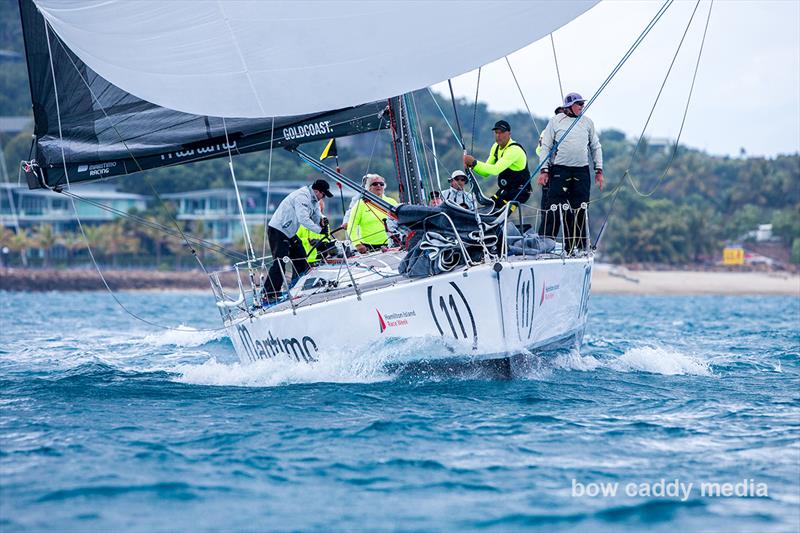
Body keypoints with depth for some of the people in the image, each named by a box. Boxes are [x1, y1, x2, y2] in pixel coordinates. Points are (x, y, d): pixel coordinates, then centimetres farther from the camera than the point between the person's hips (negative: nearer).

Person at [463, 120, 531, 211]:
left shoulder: (514, 150, -23)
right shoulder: (496, 147, 5)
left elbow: (496, 170, -34)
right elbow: (486, 172, 7)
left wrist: (474, 162, -35)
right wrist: (471, 165, -11)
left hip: (520, 192, -8)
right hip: (505, 189, 8)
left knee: (496, 208, -25)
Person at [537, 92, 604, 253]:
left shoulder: (587, 122, 13)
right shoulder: (555, 121, 4)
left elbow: (596, 147, 18)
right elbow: (546, 147, 4)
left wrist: (599, 170, 11)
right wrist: (544, 170, -5)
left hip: (582, 172, 3)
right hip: (559, 170, -3)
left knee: (579, 211, 4)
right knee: (553, 209, -7)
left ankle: (579, 248, 10)